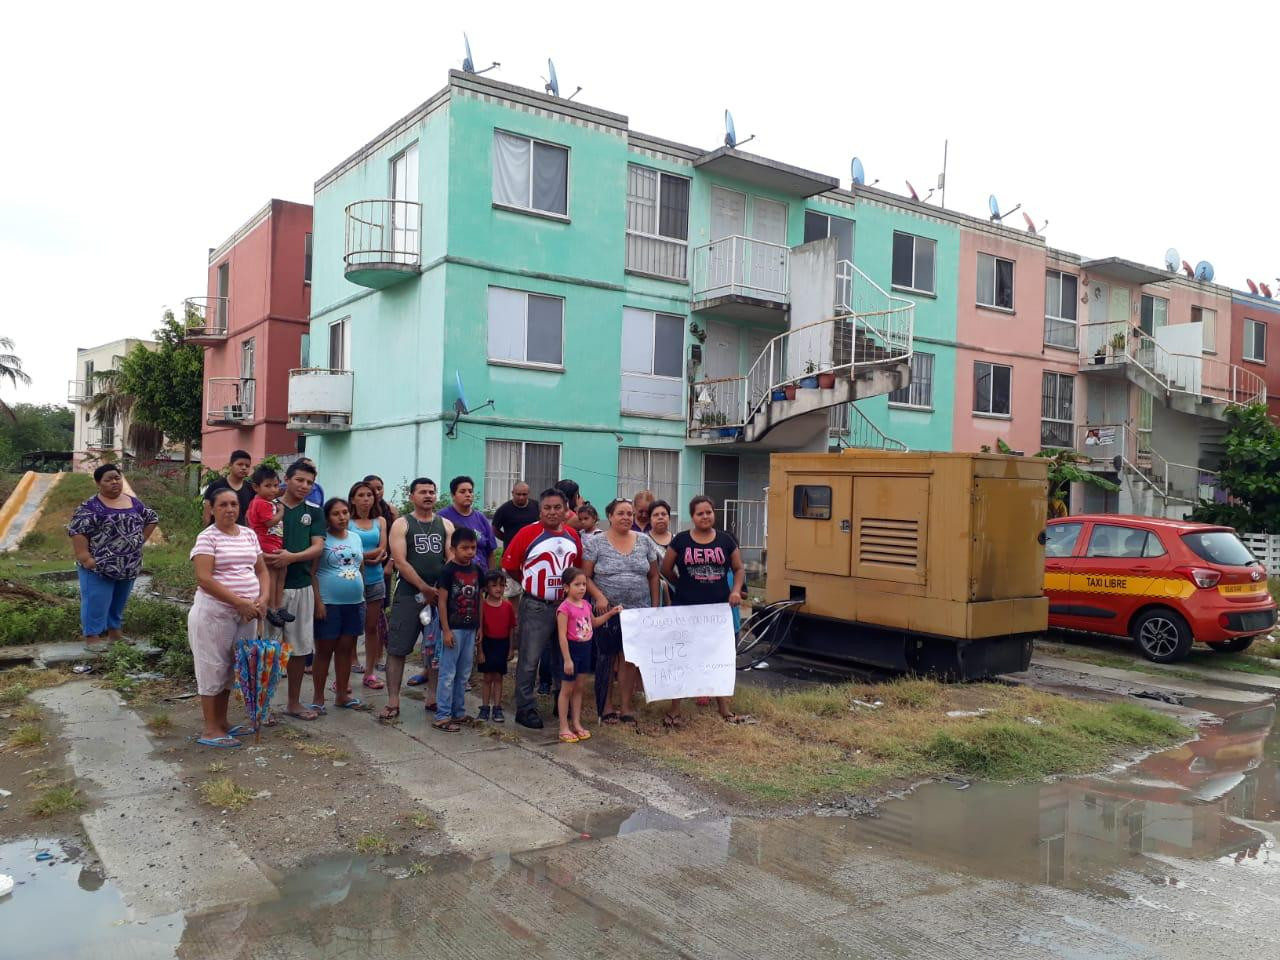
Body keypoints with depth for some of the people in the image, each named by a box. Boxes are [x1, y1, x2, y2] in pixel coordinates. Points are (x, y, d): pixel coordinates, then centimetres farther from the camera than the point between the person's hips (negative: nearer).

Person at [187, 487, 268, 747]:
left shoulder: (249, 534, 9)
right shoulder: (207, 537, -10)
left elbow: (261, 571, 13)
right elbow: (204, 579, -19)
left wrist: (262, 599, -5)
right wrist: (239, 602, -21)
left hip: (246, 613, 6)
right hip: (215, 613, -6)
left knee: (232, 667, 14)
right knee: (213, 668, 2)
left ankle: (222, 722, 26)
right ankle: (210, 729, 10)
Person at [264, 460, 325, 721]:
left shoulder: (313, 513, 9)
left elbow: (318, 547, -1)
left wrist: (292, 557, -18)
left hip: (302, 587, 3)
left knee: (300, 647, 9)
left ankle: (294, 702, 22)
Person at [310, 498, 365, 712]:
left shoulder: (356, 537, 11)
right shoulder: (322, 539, -6)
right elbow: (312, 572, -10)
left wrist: (362, 596, 16)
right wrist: (318, 602, -16)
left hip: (355, 603, 5)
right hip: (329, 604, -5)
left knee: (346, 649, 11)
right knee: (324, 650, 2)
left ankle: (342, 694, 22)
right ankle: (318, 697, 11)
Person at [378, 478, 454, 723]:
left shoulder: (446, 525, 10)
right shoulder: (401, 524, -1)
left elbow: (452, 560, 3)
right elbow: (400, 562, -10)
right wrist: (425, 588, -14)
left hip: (440, 594, 3)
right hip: (408, 595, -3)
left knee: (438, 648, 8)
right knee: (397, 648, -2)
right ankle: (393, 702, 5)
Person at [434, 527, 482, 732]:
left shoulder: (477, 570, 7)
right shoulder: (448, 570, -10)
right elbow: (442, 601, -11)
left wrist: (480, 627, 11)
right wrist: (446, 630, -15)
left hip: (470, 628, 6)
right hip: (453, 628, -6)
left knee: (463, 674, 13)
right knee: (448, 673, -2)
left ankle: (458, 712, 23)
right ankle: (442, 716, 4)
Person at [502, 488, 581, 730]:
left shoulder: (572, 536, 6)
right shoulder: (528, 534, -10)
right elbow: (509, 566, -4)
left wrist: (569, 586, 7)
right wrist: (532, 583, 5)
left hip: (566, 606, 5)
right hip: (535, 607, -5)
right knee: (529, 660, -1)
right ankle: (525, 709, 9)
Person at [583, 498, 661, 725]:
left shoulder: (645, 542, 6)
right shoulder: (595, 543, -3)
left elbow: (653, 576, 11)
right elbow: (586, 576, -4)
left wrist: (655, 605, 7)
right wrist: (599, 596, -17)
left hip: (638, 611, 2)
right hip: (608, 611, -2)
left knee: (630, 659, 6)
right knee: (606, 659, 5)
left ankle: (626, 707, 17)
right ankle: (604, 708, 17)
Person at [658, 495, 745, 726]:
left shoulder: (725, 540, 3)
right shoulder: (681, 540, -3)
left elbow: (738, 569, 9)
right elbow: (666, 569, 5)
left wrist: (736, 590, -7)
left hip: (719, 608, 2)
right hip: (685, 609, -2)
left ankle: (724, 707, 23)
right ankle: (674, 709, 12)